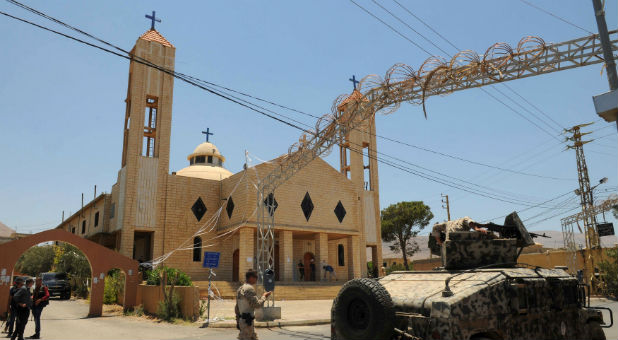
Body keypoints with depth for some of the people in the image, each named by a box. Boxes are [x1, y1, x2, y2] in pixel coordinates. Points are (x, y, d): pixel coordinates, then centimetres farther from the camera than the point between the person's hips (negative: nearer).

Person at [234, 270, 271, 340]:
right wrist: (264, 296, -4)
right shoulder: (249, 288, -17)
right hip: (247, 321, -10)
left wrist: (238, 321, 23)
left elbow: (236, 308, 18)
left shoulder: (240, 289, 14)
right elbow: (257, 304, -20)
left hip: (242, 320, 10)